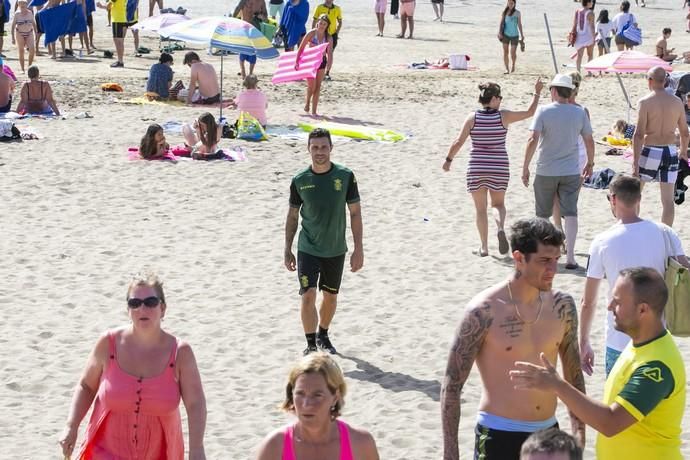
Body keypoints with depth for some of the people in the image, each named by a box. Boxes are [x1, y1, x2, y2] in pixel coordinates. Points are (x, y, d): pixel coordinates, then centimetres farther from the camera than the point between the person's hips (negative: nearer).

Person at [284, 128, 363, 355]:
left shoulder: (345, 176, -8)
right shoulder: (300, 180, -6)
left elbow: (355, 213, -3)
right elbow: (292, 216, 5)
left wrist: (358, 249, -5)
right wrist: (287, 250, 5)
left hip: (336, 250, 1)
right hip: (308, 249, -1)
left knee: (330, 297, 15)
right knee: (308, 295, -14)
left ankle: (323, 336, 38)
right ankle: (311, 345, -3)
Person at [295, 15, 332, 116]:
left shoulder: (329, 37, -3)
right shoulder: (311, 33, -10)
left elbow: (330, 52, -8)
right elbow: (301, 48, -7)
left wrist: (329, 64, -26)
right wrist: (297, 61, -11)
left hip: (321, 62, 3)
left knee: (318, 86, 4)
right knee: (312, 85, -9)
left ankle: (314, 111, 10)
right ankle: (307, 102, 21)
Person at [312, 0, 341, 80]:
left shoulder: (337, 9, -3)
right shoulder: (319, 8, -6)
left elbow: (340, 22, 9)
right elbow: (314, 21, -1)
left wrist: (337, 32, -1)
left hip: (332, 35, 1)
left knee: (330, 54, 1)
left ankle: (327, 73, 10)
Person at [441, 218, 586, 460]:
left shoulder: (562, 306, 1)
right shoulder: (484, 311, -14)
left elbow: (573, 374, 14)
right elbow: (452, 386, -9)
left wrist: (579, 433, 10)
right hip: (499, 437, -5)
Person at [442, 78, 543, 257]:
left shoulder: (473, 117, -6)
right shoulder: (504, 116, -7)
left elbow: (458, 142, -7)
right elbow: (529, 112, 4)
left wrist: (448, 159, 6)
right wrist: (537, 93, 15)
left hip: (476, 168, 0)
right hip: (499, 168, 0)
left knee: (480, 208, 11)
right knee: (498, 204, 17)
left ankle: (484, 247, 10)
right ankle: (501, 228, -13)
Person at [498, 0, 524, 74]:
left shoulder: (517, 13, -1)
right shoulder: (504, 12, 5)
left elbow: (520, 25, 1)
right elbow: (501, 23, 3)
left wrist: (522, 36, 1)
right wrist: (499, 33, -10)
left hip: (514, 35, -2)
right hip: (506, 35, 2)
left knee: (513, 53, -2)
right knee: (505, 52, -6)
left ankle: (513, 65, 28)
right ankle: (507, 69, -1)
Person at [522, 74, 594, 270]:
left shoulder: (543, 111, -8)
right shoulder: (579, 113, 1)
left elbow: (533, 140, -15)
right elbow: (589, 141, 5)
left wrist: (525, 167, -9)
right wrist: (590, 163, 20)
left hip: (546, 171, -1)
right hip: (571, 172, 2)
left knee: (542, 215, 12)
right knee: (570, 213, 2)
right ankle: (570, 257, -3)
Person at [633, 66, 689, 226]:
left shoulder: (645, 102, -12)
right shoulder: (677, 102, 2)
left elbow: (639, 134, -17)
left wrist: (635, 162, -17)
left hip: (651, 152, -3)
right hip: (671, 152, 4)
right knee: (668, 199, 5)